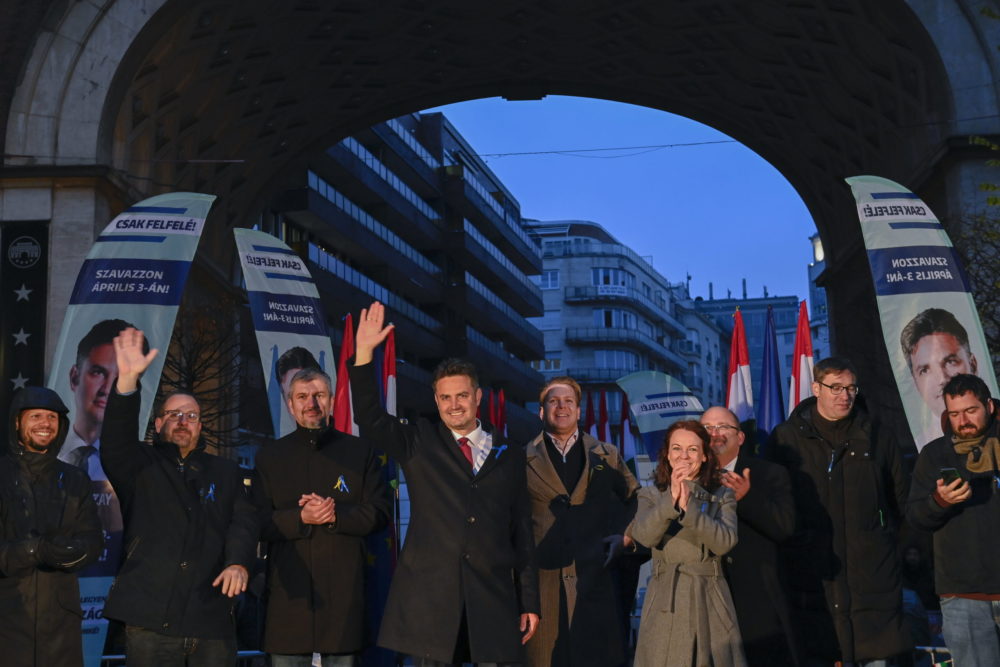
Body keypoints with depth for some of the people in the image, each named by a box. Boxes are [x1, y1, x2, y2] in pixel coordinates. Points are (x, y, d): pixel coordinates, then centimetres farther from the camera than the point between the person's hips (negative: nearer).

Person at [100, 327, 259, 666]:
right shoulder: (141, 466, 9)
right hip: (150, 620, -2)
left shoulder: (227, 473, 16)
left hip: (213, 622, 2)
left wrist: (238, 562, -19)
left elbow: (243, 521, 3)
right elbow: (114, 445, -12)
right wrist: (127, 380, -26)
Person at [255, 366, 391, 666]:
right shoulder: (269, 457, 12)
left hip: (344, 589, 0)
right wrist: (301, 518, -13)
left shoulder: (359, 452, 10)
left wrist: (336, 515, -13)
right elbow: (259, 522, 4)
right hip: (289, 590, 0)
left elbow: (379, 513, 4)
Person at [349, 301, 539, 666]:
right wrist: (365, 352, -16)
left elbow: (522, 533, 11)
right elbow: (370, 418, -6)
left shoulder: (509, 455, 11)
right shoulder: (419, 443, 9)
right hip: (430, 595, -1)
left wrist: (529, 603, 8)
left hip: (493, 600, 1)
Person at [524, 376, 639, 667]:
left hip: (594, 580, 1)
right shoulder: (524, 460, 7)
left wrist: (626, 537, 4)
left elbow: (637, 500, 17)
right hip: (542, 582, -1)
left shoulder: (606, 456, 12)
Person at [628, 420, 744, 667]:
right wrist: (671, 499, -24)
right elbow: (643, 536, -12)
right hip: (665, 603, 0)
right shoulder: (651, 495, 7)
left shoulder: (722, 496, 7)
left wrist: (688, 506, -19)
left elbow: (725, 542, -11)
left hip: (709, 600, 0)